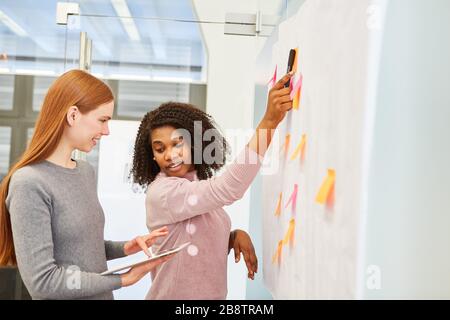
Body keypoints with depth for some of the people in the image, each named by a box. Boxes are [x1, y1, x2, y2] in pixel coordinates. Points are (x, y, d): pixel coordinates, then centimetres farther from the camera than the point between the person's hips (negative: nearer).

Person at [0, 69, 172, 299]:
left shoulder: (86, 172, 1)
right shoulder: (29, 184, -22)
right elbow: (42, 281, -24)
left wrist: (124, 248, -7)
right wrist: (123, 279, -19)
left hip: (101, 294, 7)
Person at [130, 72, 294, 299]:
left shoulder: (201, 186, 2)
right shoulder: (162, 192, -23)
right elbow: (228, 189, -36)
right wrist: (269, 121, -39)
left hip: (211, 294, 7)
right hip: (174, 296, -7)